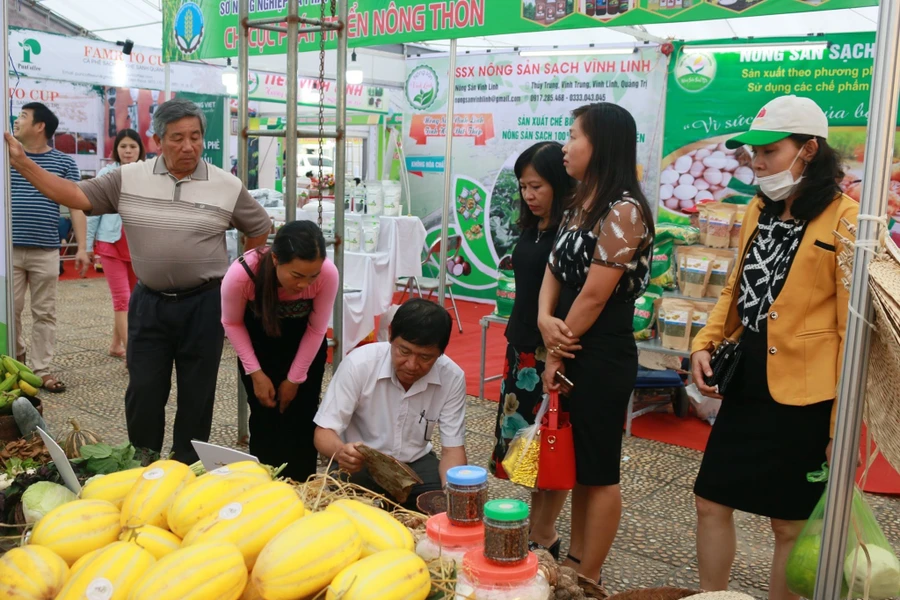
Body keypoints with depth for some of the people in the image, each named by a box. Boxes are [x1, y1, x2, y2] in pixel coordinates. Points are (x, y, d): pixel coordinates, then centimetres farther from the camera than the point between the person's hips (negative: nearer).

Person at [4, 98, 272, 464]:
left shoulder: (228, 186, -4)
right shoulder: (128, 178, 0)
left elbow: (260, 229, 9)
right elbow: (76, 196, -3)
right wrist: (22, 163, -11)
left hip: (204, 304, -1)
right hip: (149, 303, 2)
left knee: (196, 392, 8)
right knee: (143, 391, 8)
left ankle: (188, 468, 24)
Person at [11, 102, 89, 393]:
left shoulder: (64, 163, 2)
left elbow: (76, 206, 1)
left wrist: (82, 248, -4)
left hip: (46, 251, -1)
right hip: (10, 249, 2)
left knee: (44, 313, 5)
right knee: (10, 309, 6)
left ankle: (42, 370, 13)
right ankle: (16, 356, 29)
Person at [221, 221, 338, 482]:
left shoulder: (328, 274, -36)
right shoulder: (241, 273, -38)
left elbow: (316, 330, -16)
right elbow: (232, 323, -14)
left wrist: (295, 378, -9)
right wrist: (256, 373, -15)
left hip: (304, 341, 1)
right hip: (258, 339, 0)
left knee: (301, 416, -2)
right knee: (265, 415, -3)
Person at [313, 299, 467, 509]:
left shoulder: (452, 377, -18)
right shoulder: (359, 363, -24)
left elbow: (453, 448, -11)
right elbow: (324, 431, -20)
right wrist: (340, 451, -45)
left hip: (415, 464, 2)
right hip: (359, 464, -2)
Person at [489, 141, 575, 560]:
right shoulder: (531, 228, 10)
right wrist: (514, 337, 17)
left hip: (551, 352, -9)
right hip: (522, 346, 9)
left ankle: (542, 536, 15)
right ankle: (538, 527, 28)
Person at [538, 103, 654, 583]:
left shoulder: (623, 210, -17)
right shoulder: (578, 205, 11)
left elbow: (594, 295, -18)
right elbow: (554, 270, 9)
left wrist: (556, 354, -10)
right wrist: (546, 320, -11)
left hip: (602, 356, -9)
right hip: (572, 351, 9)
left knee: (600, 471, 5)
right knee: (577, 463, 18)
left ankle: (587, 578, 19)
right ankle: (574, 560, 32)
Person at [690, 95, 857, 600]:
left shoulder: (845, 219, -13)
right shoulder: (758, 211, 9)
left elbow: (853, 328, -13)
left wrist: (844, 424, -12)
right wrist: (707, 344, 4)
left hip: (804, 398, -7)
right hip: (746, 384, 7)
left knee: (791, 524, 9)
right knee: (712, 502, 14)